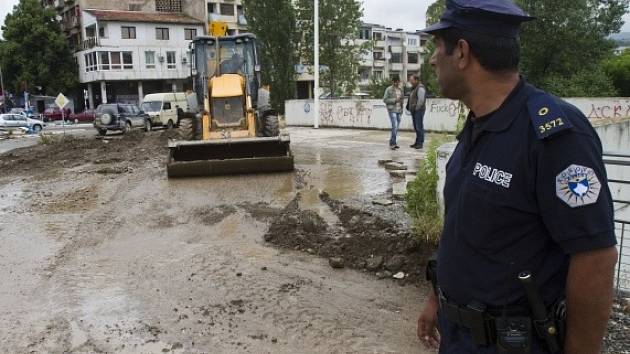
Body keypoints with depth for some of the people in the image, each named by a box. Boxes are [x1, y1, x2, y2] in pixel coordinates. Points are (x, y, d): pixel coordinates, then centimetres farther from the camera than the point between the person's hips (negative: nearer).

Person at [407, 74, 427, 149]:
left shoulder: (420, 88, -12)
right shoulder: (414, 88, 19)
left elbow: (421, 100, -20)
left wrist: (417, 108, -15)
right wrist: (409, 108, 13)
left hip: (419, 110, -10)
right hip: (414, 111, 10)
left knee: (419, 127, -8)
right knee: (416, 127, 12)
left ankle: (420, 143, -5)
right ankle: (417, 142, 18)